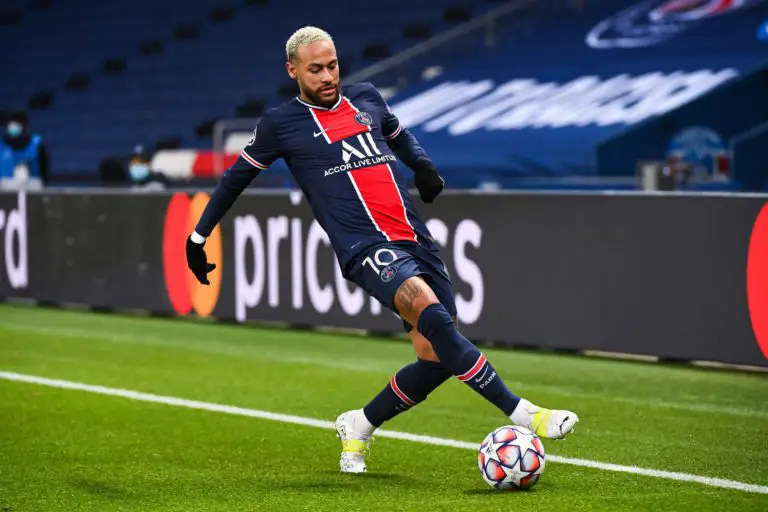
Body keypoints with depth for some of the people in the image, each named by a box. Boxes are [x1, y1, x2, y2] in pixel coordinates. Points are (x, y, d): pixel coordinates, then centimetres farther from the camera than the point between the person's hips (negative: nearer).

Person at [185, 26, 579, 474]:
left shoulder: (365, 99, 17)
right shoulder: (282, 124, 6)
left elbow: (399, 135, 37)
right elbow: (237, 177, 18)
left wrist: (422, 164, 15)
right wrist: (199, 236, 19)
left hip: (415, 240, 6)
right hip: (366, 248, -6)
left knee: (437, 358, -3)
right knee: (431, 312, -31)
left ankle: (359, 427, 21)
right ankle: (521, 413, -33)